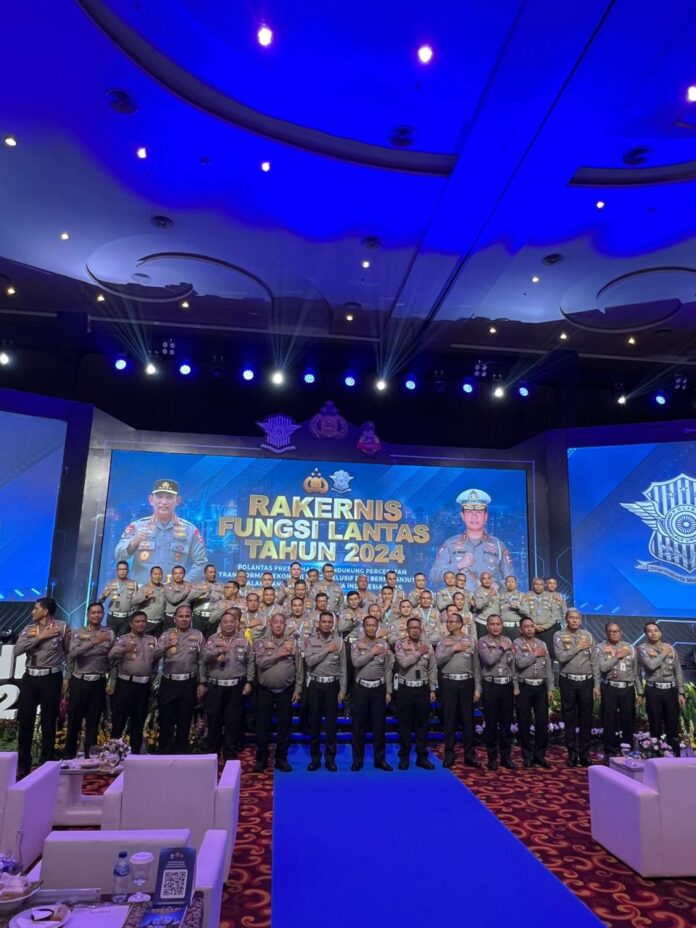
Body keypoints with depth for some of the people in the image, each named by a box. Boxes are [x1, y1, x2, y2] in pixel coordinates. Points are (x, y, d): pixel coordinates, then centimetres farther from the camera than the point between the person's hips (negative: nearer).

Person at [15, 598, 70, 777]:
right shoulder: (28, 629, 7)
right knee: (24, 721, 8)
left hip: (51, 678, -3)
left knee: (49, 722, 5)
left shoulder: (62, 627, -3)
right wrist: (40, 637, -13)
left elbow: (70, 651, 2)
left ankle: (46, 765, 17)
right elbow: (17, 650, -7)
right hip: (29, 678, 3)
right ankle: (23, 766, 22)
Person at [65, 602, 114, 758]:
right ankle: (69, 754, 24)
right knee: (74, 720, 8)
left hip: (99, 683, 0)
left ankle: (89, 755, 19)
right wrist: (94, 642, -25)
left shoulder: (109, 634, 3)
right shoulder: (78, 633, 1)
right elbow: (73, 653, -16)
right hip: (79, 681, 0)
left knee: (93, 721, 8)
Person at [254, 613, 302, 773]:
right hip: (265, 691, -1)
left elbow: (298, 668, 2)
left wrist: (297, 689, -1)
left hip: (286, 691, 1)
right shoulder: (261, 642, -1)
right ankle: (261, 759, 22)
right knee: (263, 726, 7)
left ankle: (281, 759, 22)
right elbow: (260, 662, -16)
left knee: (284, 726, 8)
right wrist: (279, 655, -18)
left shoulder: (292, 642, 1)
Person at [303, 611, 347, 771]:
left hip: (332, 685, 0)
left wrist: (343, 689, -1)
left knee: (331, 722, 6)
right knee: (314, 722, 7)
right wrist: (326, 650, -15)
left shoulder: (339, 641, 1)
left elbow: (343, 667, 2)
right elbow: (309, 661, -15)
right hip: (315, 684, 0)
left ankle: (330, 758, 18)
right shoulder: (310, 640, -2)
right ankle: (315, 757, 20)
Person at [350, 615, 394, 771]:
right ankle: (358, 759, 17)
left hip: (379, 688, 1)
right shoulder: (356, 644, 0)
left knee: (379, 725, 7)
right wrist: (372, 652, -14)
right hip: (361, 688, -1)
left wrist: (388, 691, 0)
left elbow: (388, 670, 4)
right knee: (359, 725, 5)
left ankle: (379, 759, 19)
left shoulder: (384, 645, 4)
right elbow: (356, 663, -17)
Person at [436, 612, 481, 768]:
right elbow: (438, 660, -8)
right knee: (449, 719, 4)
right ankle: (449, 754, 15)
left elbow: (476, 666, 6)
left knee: (468, 719, 5)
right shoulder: (443, 641, 5)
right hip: (448, 683, 0)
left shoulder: (470, 640, 6)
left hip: (467, 682, 0)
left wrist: (477, 688, 2)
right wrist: (453, 649, -11)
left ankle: (470, 755, 16)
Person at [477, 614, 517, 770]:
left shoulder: (507, 641, 10)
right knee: (491, 723, 4)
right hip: (490, 686, -4)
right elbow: (489, 660, -18)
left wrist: (515, 686, 8)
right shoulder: (482, 641, -3)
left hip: (507, 685, 4)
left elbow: (513, 665, 11)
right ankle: (492, 757, 15)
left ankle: (506, 756, 22)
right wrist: (502, 649, -8)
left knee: (506, 723, 10)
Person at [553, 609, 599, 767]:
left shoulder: (587, 635, 5)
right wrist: (578, 647, -12)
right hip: (568, 682, -2)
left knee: (586, 719, 8)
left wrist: (596, 685, 3)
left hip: (586, 682, 2)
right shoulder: (559, 636, -1)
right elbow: (561, 657, -15)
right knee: (569, 719, 6)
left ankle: (584, 753, 19)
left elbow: (594, 661, 5)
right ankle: (572, 753, 16)